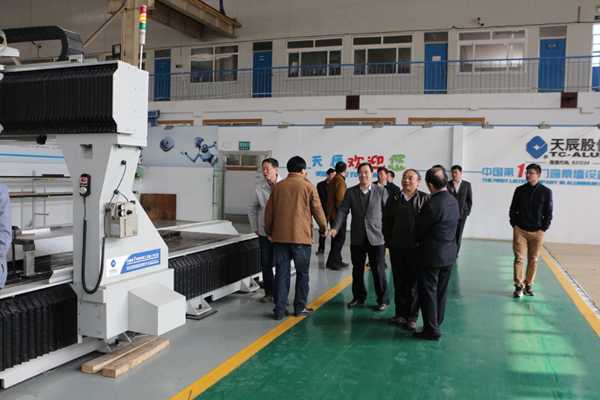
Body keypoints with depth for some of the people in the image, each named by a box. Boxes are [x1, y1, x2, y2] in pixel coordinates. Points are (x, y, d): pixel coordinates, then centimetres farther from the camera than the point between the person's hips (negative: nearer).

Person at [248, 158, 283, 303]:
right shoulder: (258, 187, -2)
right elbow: (252, 208, 9)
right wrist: (255, 228, 9)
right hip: (265, 232, 2)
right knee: (266, 264, 8)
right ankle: (269, 292, 23)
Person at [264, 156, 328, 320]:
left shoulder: (277, 186, 6)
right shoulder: (308, 187, -4)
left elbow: (269, 211, 10)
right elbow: (317, 210, -2)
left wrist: (269, 231, 23)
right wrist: (323, 228, 14)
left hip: (280, 236, 3)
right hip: (301, 236, -3)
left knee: (281, 272, 7)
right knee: (302, 273, 9)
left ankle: (280, 309, 9)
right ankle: (300, 308, 15)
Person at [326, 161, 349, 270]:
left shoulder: (334, 180, 16)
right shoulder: (340, 180, -15)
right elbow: (340, 199, -21)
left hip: (333, 214, 10)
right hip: (338, 215, -10)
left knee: (337, 238, 15)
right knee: (340, 238, -7)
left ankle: (337, 261, 21)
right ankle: (331, 262, -6)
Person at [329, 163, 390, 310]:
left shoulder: (381, 191, 0)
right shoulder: (351, 192, 4)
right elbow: (343, 211, -2)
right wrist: (335, 228, -16)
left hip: (376, 237, -2)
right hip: (357, 237, 2)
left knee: (378, 269, 4)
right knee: (357, 269, 12)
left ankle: (383, 299, 18)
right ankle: (359, 297, 28)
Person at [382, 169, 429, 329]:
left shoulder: (425, 199, -3)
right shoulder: (393, 199, 8)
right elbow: (386, 221, 11)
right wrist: (388, 241, 5)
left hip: (416, 249, -3)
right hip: (396, 248, 3)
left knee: (414, 284, 5)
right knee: (399, 283, 12)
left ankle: (412, 317, 17)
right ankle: (400, 313, 26)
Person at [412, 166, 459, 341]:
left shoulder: (431, 205, -22)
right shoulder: (454, 201, 3)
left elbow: (419, 231, -13)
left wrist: (415, 241, 10)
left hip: (432, 256, -8)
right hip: (449, 254, 8)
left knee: (428, 293, 4)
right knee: (441, 292, 17)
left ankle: (432, 331, 10)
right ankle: (436, 325, 30)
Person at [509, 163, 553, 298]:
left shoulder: (546, 192, 2)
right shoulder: (520, 190, 4)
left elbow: (548, 213, 4)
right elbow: (513, 209, 9)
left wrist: (543, 229, -3)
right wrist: (514, 225, 0)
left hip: (537, 232, 0)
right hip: (520, 231, 0)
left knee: (533, 260, 6)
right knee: (519, 258, -4)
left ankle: (528, 284, 17)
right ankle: (518, 286, 0)